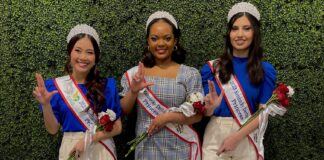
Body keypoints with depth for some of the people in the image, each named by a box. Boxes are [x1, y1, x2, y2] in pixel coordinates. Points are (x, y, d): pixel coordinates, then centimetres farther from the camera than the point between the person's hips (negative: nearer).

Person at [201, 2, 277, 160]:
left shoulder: (265, 70, -3)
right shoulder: (212, 67, -3)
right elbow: (207, 112, -2)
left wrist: (237, 136, -16)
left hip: (247, 137, 0)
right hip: (215, 135, 0)